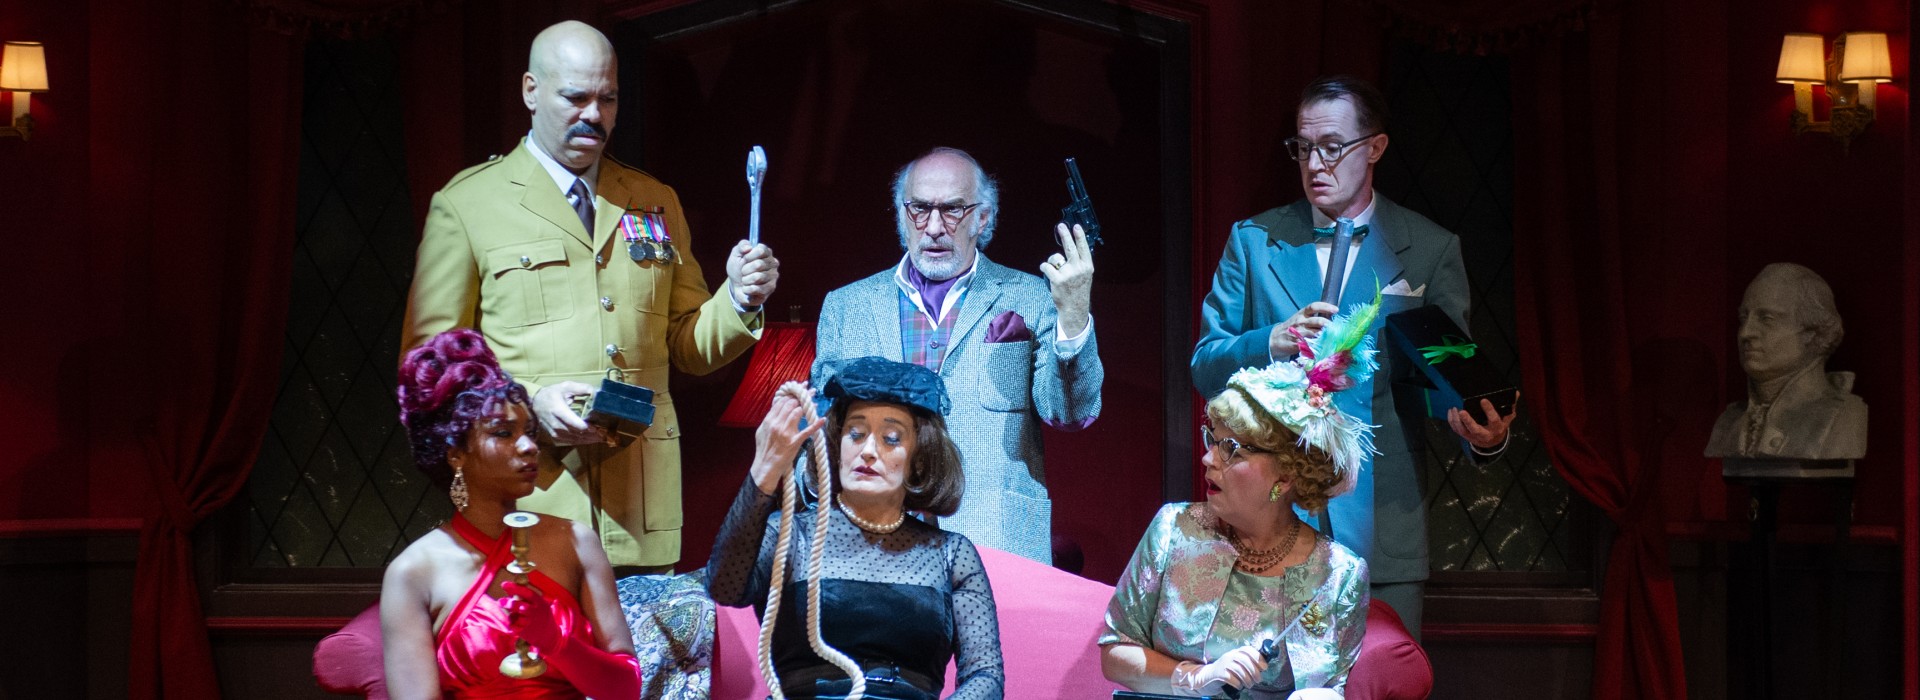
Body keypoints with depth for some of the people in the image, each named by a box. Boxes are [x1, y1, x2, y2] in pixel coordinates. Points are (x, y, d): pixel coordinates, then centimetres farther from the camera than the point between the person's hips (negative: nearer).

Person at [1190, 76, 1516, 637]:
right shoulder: (1252, 241, 10)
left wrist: (1485, 437, -16)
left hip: (1382, 523, -1)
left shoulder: (1430, 249, 7)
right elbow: (1204, 366, 7)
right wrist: (1273, 342, -13)